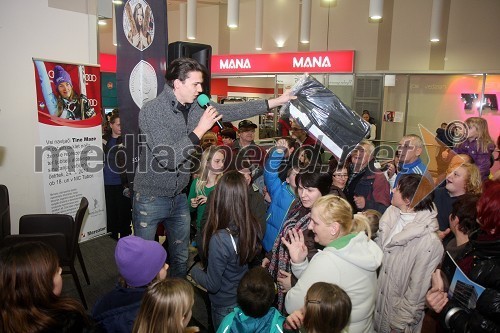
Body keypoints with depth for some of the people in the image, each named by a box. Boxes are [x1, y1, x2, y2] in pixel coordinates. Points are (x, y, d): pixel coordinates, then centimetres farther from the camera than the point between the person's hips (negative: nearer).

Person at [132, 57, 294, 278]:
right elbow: (167, 159, -27)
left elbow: (232, 111, 1)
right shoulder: (151, 112, -19)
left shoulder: (196, 108, -1)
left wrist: (277, 101, 0)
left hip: (179, 197, 6)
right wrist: (200, 129, -24)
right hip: (150, 199, -5)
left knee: (181, 259, 17)